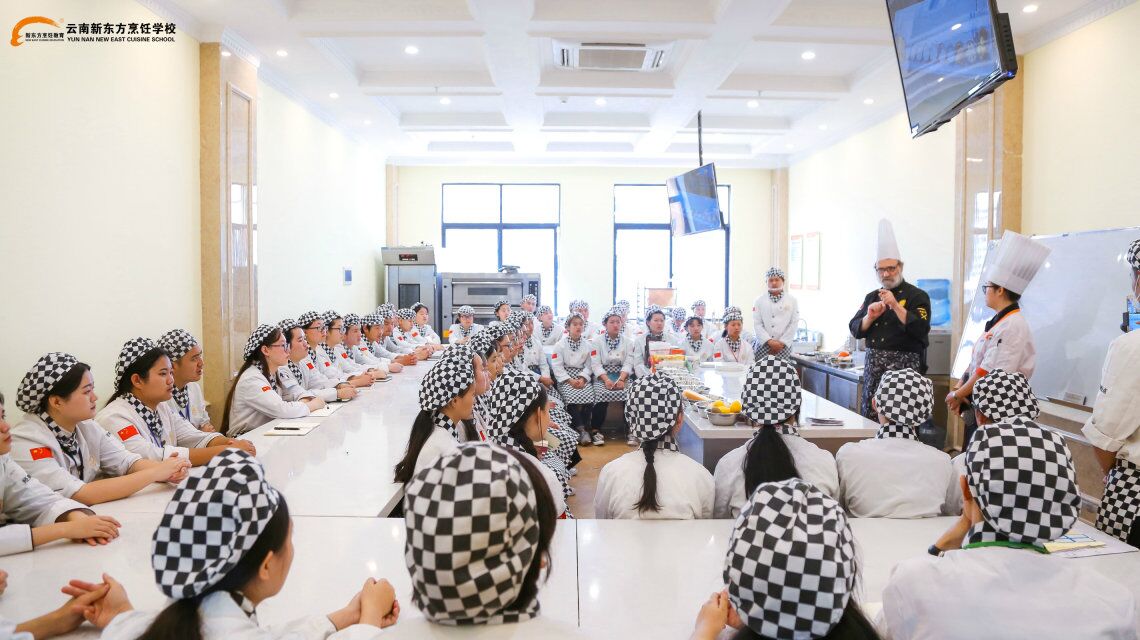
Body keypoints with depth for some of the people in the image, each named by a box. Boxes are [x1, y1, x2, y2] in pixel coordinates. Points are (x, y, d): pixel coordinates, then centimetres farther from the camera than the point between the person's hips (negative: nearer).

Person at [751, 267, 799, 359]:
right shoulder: (759, 301, 5)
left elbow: (794, 324, 2)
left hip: (784, 346, 0)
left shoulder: (792, 301, 7)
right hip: (763, 346, 0)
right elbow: (757, 324, -1)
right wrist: (769, 341, -12)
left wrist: (781, 343, -7)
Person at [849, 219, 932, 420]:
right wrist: (869, 318, -7)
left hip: (904, 366, -5)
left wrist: (896, 306, -20)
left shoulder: (917, 296, 0)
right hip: (873, 366, 5)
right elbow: (855, 330, 12)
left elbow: (920, 329, -14)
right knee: (870, 417, 4)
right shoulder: (872, 297, 15)